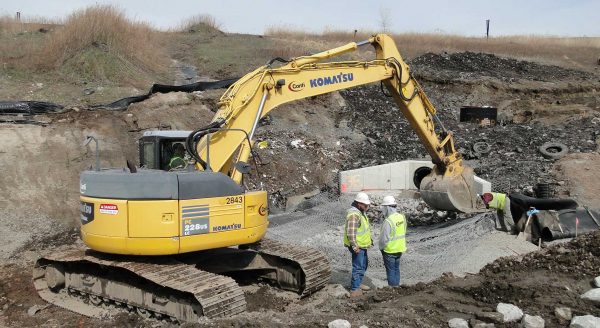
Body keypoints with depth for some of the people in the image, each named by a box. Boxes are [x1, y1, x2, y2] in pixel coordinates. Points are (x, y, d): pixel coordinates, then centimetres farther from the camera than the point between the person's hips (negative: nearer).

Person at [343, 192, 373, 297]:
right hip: (357, 246, -10)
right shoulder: (354, 214, -25)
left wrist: (369, 239, 23)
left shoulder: (361, 212, 9)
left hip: (362, 245, 10)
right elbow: (351, 232, -29)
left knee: (364, 264, 22)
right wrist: (355, 246, -28)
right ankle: (354, 290, 2)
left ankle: (358, 283, 37)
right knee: (358, 267, -5)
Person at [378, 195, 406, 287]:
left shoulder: (388, 221, -26)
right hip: (400, 248, 7)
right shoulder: (402, 217, -2)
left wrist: (381, 247, -5)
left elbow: (384, 239, -23)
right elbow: (403, 232, 7)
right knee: (396, 269, 20)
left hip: (390, 250, -7)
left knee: (391, 270, 6)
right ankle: (396, 286, 30)